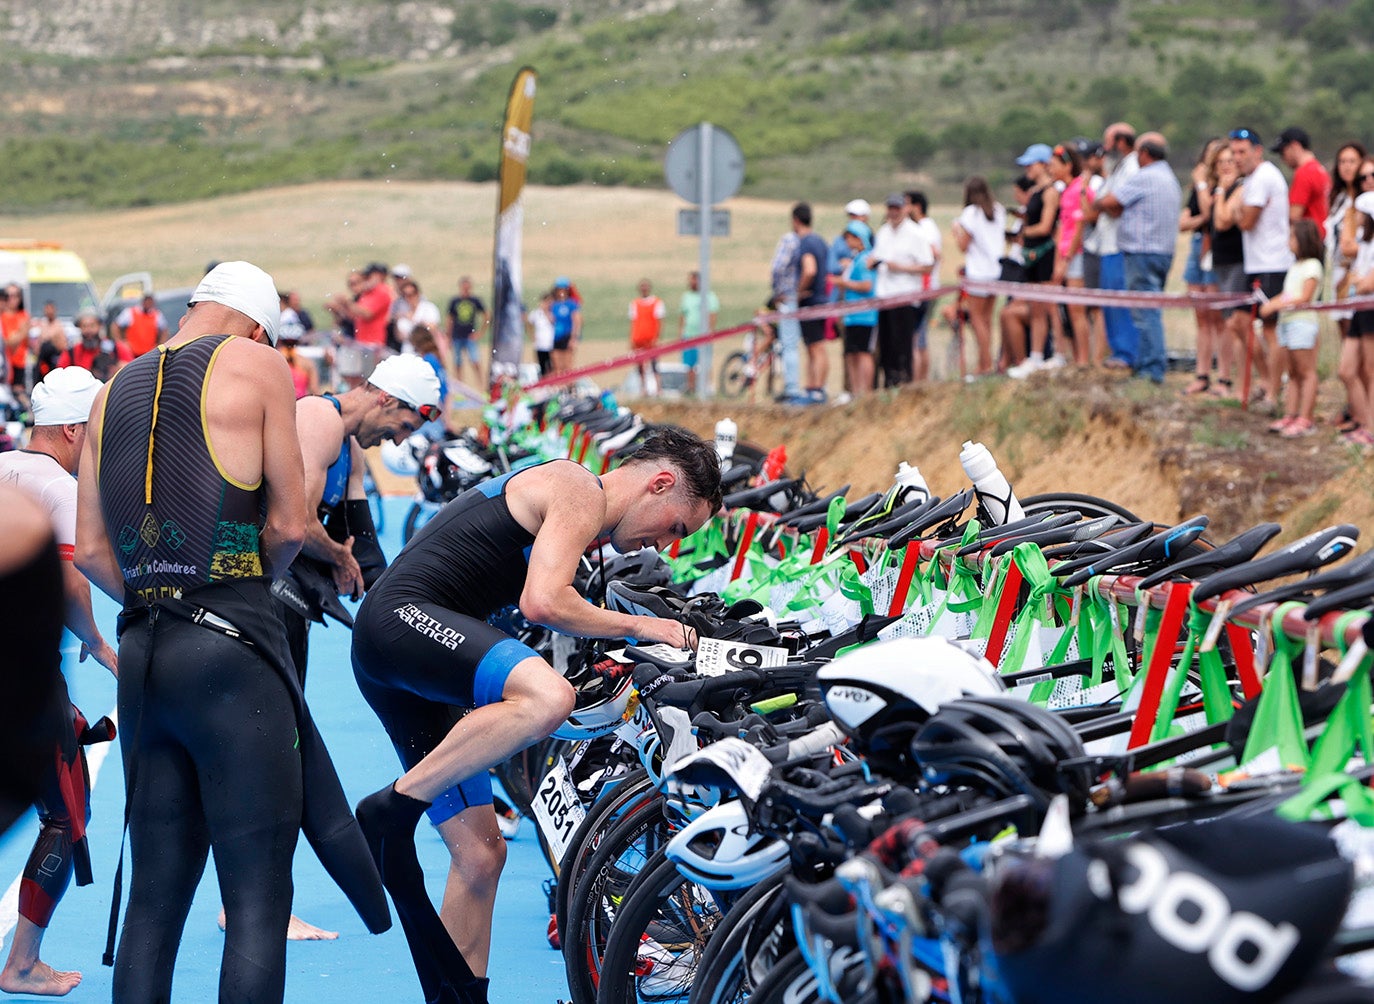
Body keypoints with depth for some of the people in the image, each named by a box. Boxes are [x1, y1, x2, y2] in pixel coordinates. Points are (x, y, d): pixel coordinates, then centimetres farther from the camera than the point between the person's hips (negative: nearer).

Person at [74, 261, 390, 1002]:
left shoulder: (115, 390, 17)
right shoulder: (258, 363, 1)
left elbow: (89, 550, 11)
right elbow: (289, 525, -3)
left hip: (141, 653, 6)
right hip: (230, 646, -6)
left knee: (155, 893, 12)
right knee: (257, 897, -4)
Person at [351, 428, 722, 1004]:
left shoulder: (573, 507, 26)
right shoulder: (579, 492, -6)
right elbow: (543, 602, -19)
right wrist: (637, 627, -8)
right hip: (402, 617, -11)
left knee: (480, 855, 8)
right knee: (549, 696, -36)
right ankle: (392, 811, -23)